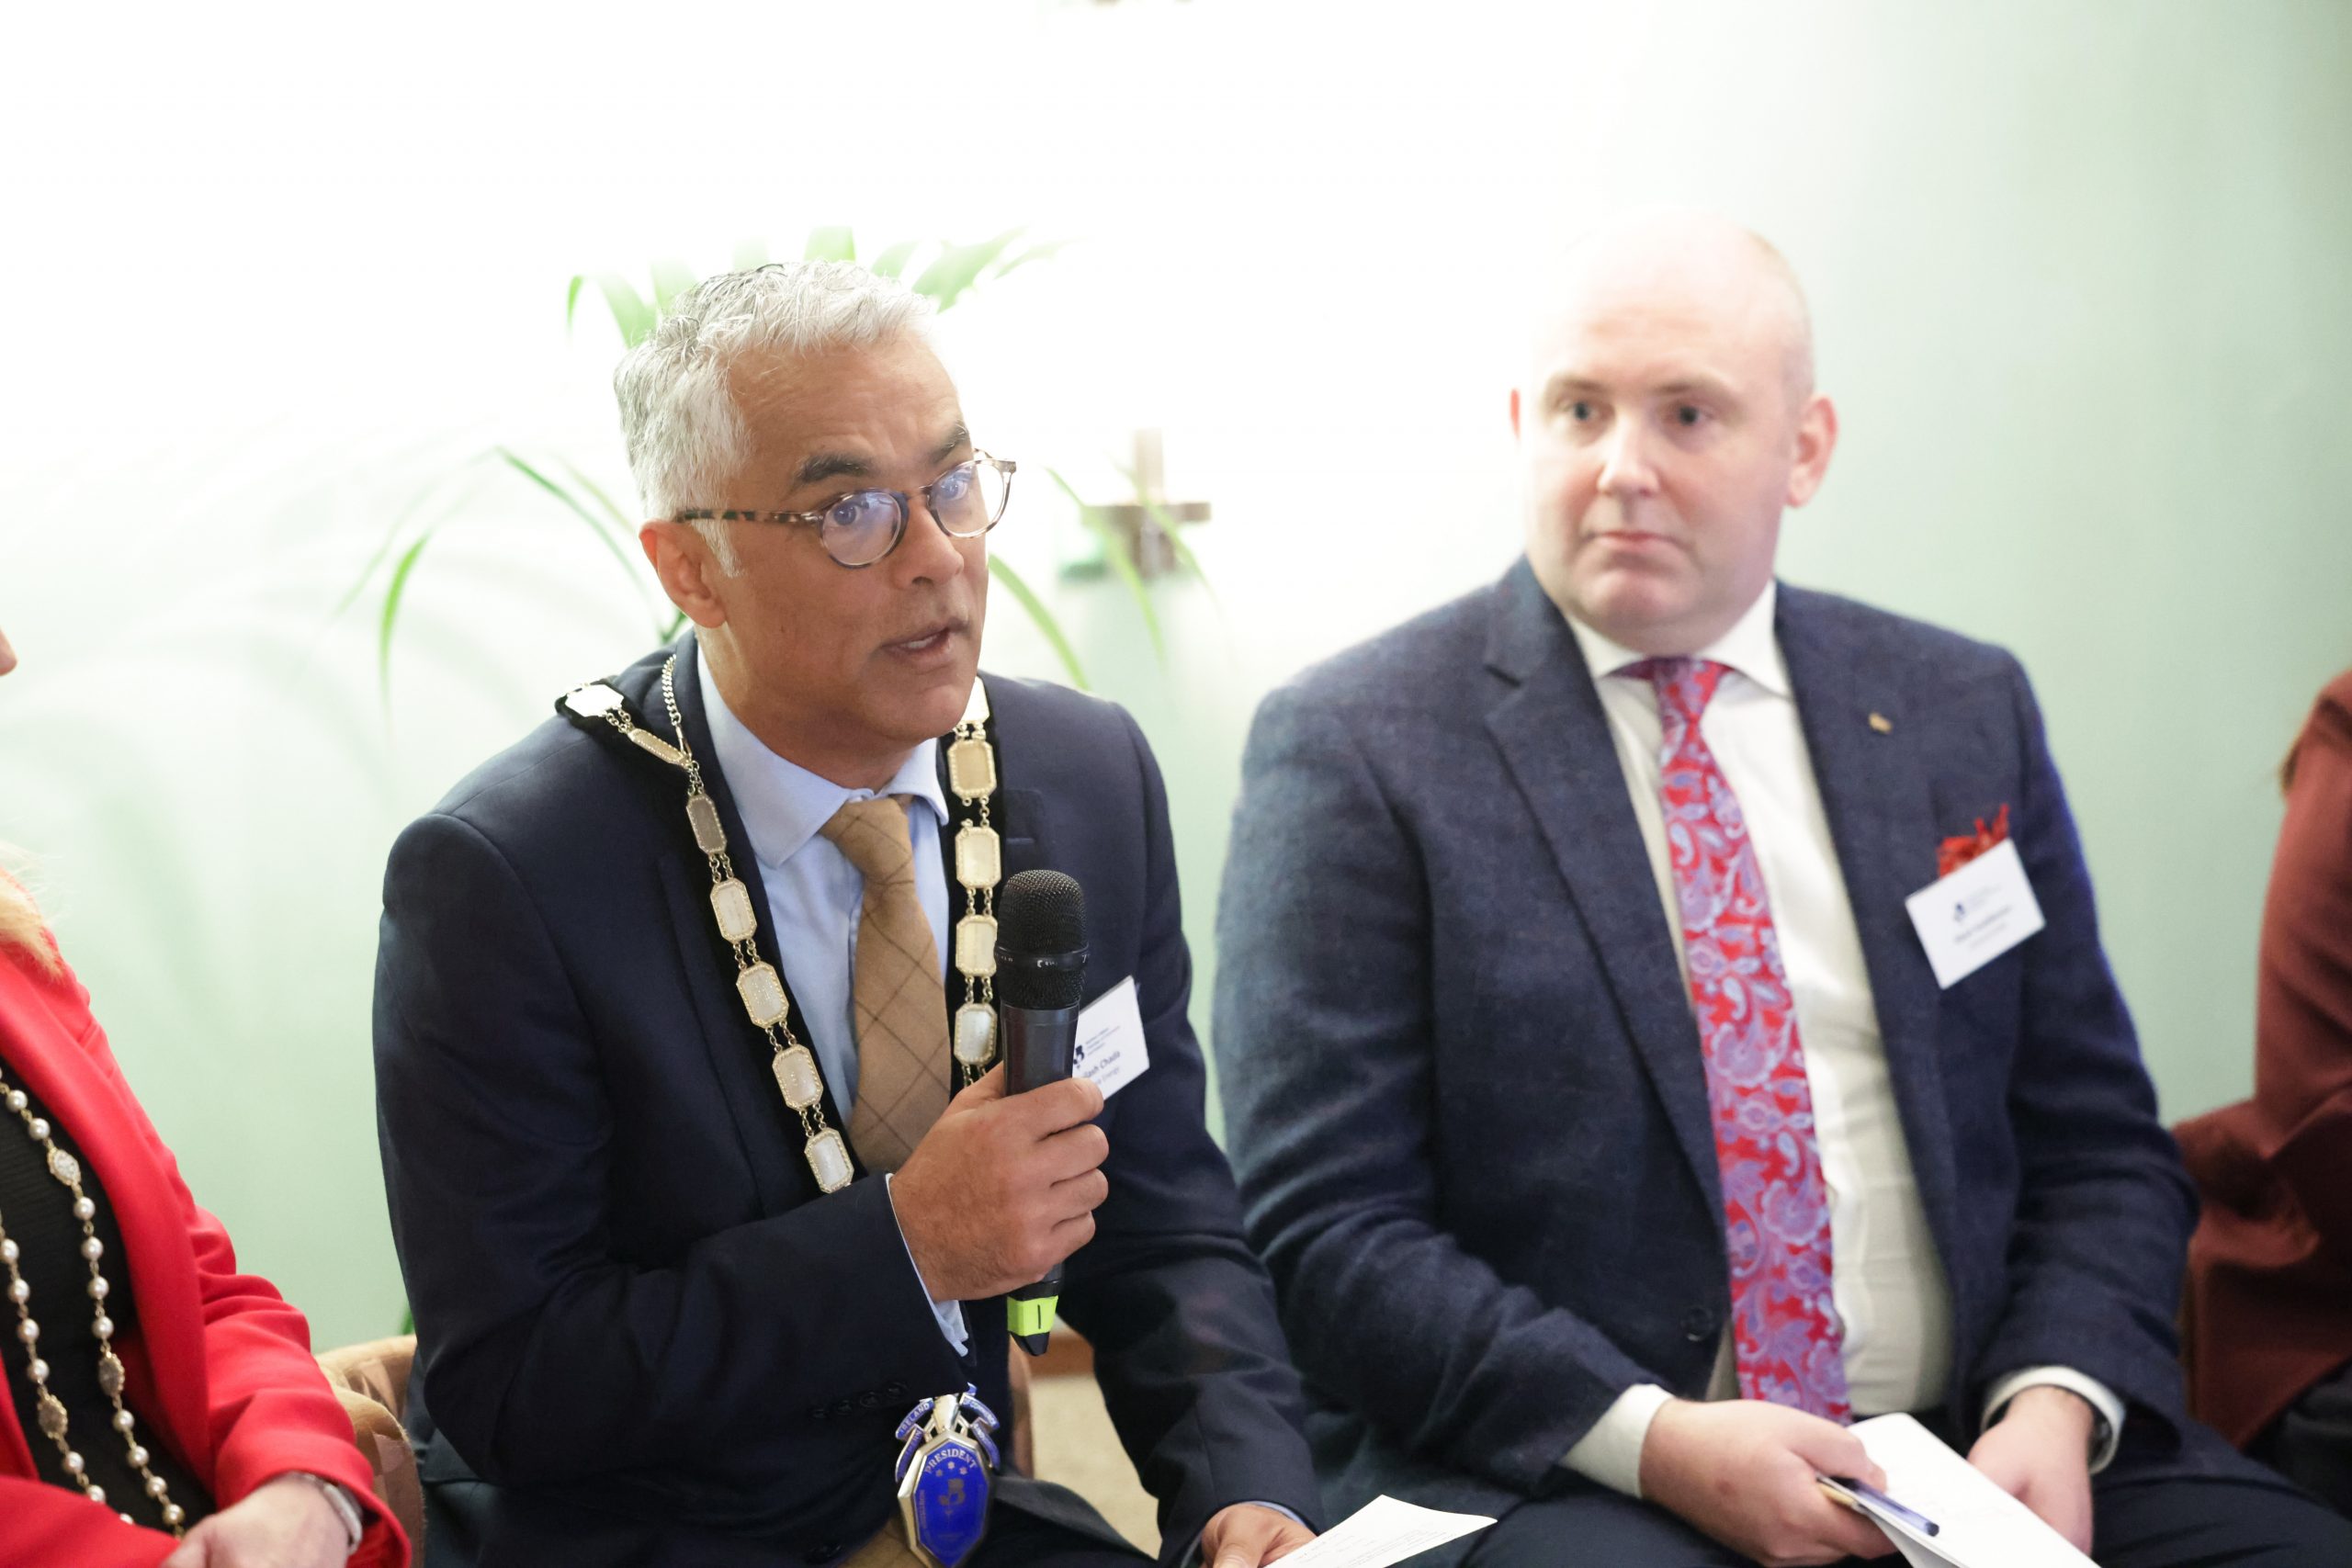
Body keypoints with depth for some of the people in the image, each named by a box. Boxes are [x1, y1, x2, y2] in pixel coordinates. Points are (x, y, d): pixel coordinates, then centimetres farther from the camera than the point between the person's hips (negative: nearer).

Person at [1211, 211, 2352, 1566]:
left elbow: (2097, 1144, 13)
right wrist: (1655, 1442, -17)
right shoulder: (1355, 747, -2)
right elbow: (1328, 1228, -7)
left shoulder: (1963, 713, 11)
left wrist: (2058, 1401, -6)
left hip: (1979, 1455, 5)